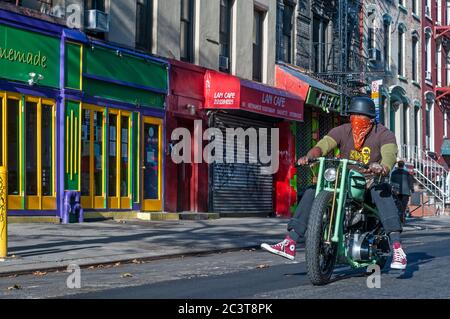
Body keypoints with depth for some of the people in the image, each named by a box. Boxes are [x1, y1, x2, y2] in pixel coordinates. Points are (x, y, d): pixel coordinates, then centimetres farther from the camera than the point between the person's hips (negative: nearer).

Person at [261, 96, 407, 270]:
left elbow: (390, 153, -27)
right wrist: (309, 156, -40)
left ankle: (397, 249, -44)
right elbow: (323, 145, -16)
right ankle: (289, 244, -18)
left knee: (381, 190, -37)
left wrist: (383, 167, -53)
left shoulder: (383, 134, -7)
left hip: (371, 180, -4)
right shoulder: (342, 131, 1)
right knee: (312, 191, -14)